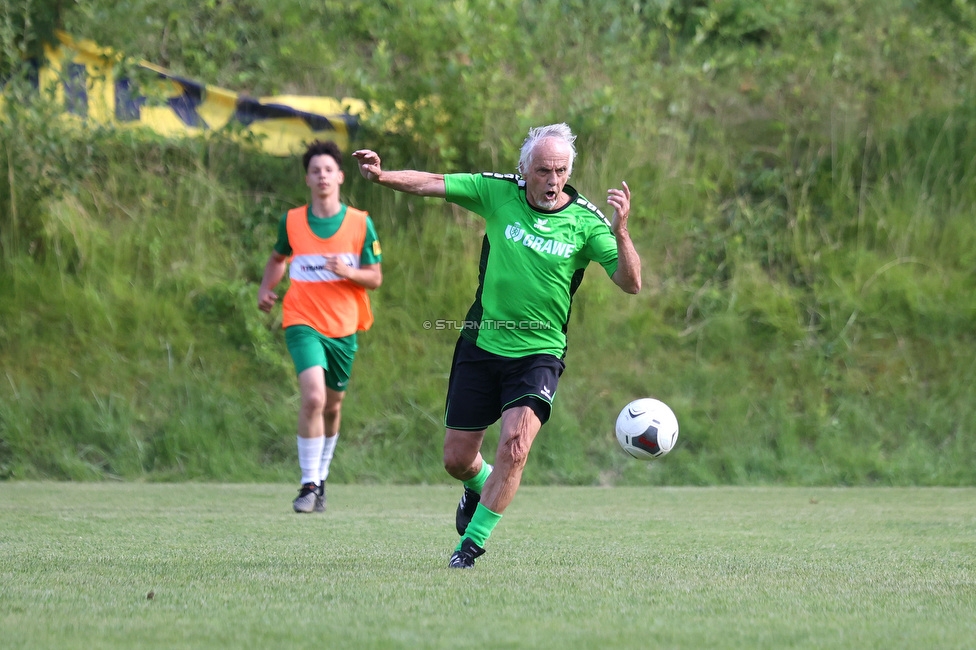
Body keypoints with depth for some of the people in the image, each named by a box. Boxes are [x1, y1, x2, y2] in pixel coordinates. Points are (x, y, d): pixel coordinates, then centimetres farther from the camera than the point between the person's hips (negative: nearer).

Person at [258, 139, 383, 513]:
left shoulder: (361, 223, -1)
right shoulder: (292, 221, 1)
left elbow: (375, 277, 2)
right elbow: (278, 259, 20)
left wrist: (349, 272, -18)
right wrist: (266, 289, 2)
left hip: (344, 327, 2)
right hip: (303, 323, -2)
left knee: (333, 406, 12)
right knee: (313, 397, -22)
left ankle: (321, 479, 33)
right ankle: (308, 484, -15)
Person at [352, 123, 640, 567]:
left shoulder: (586, 221, -9)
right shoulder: (498, 192, -5)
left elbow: (630, 283, -14)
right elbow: (432, 184, -6)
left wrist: (620, 232, -30)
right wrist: (382, 176, -22)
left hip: (539, 352, -2)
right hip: (481, 344, 2)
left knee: (514, 447, -22)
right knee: (457, 459, 9)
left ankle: (471, 544, -7)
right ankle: (479, 489, 46)